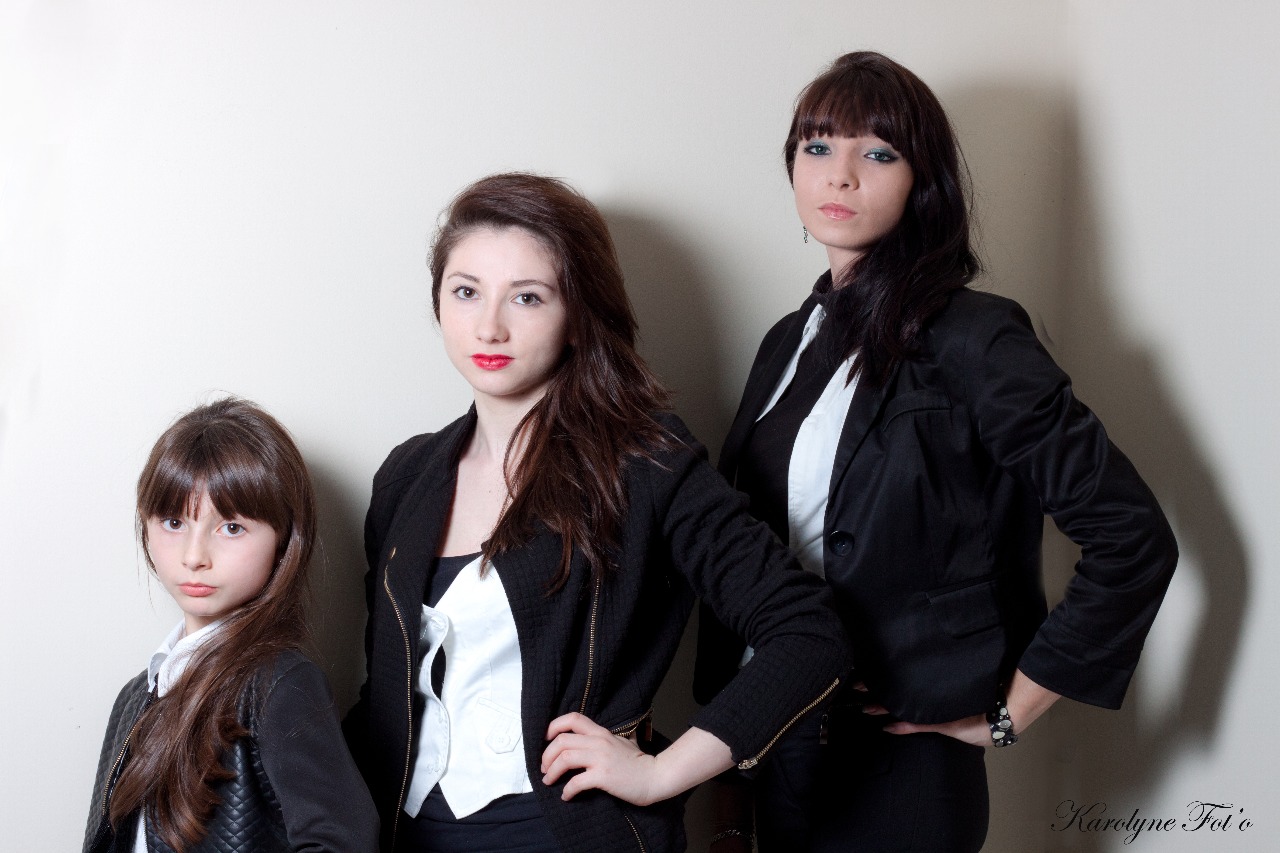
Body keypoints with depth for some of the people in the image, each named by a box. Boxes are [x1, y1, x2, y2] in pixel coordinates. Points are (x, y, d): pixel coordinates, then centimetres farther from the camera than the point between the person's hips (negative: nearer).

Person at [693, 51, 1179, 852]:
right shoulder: (792, 342, 8)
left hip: (898, 768, -6)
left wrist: (1006, 712, -10)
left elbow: (1134, 537, -16)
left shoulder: (969, 341, -13)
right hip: (776, 752, 6)